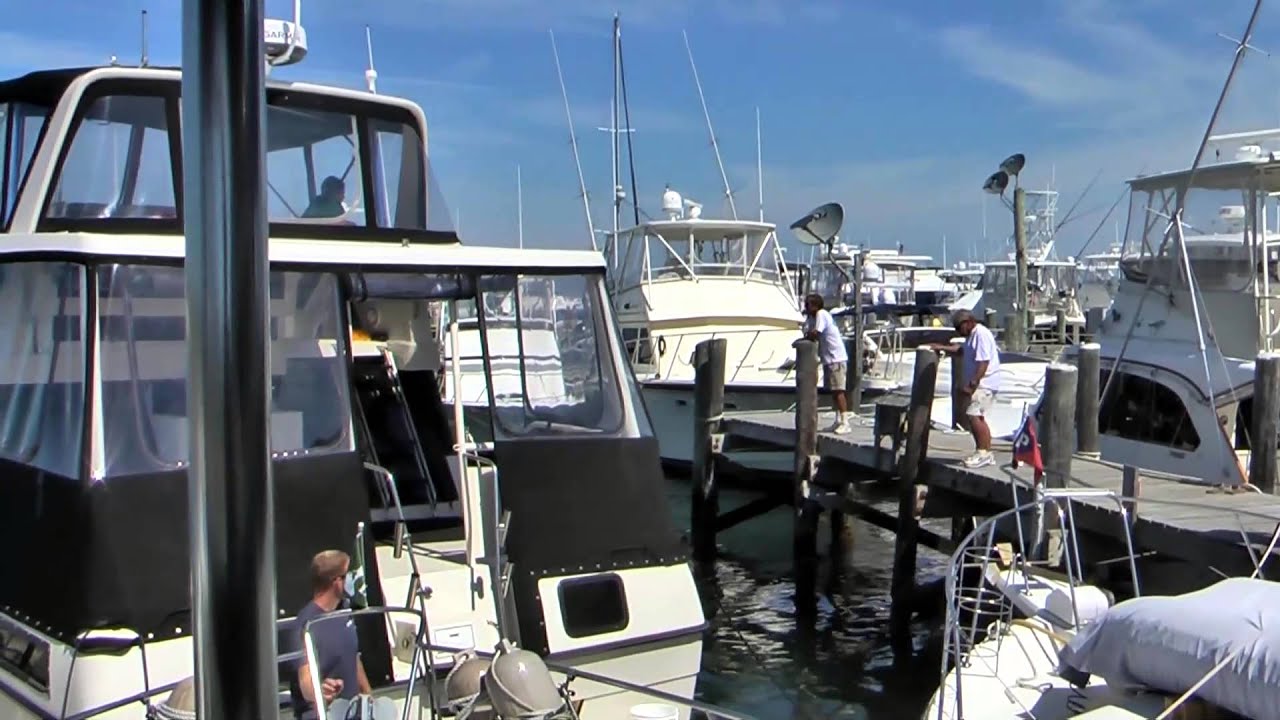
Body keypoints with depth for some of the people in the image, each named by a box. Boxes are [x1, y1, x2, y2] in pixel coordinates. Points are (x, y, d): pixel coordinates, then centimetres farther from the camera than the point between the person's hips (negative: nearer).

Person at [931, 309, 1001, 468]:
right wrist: (942, 348, 34)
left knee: (972, 415, -18)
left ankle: (983, 452, -14)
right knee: (977, 417, 13)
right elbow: (962, 348, 39)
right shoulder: (972, 335, 17)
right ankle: (986, 453, 18)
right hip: (978, 383, 11)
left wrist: (971, 385, -28)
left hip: (984, 383, -11)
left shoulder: (981, 334, -17)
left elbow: (983, 363, -25)